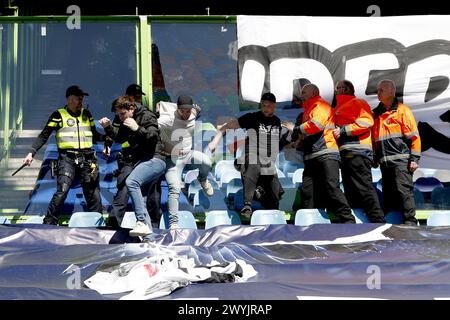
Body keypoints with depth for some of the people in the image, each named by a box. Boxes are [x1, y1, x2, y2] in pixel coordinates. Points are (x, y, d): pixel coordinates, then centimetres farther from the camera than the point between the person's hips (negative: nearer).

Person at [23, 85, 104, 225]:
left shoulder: (86, 114, 15)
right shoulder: (59, 115, 2)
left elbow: (94, 135, 21)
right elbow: (44, 136, 0)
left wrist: (106, 137, 1)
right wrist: (31, 153, -9)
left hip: (87, 159, 4)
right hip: (67, 158, -4)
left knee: (93, 193, 6)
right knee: (62, 191, -17)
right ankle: (49, 223, -9)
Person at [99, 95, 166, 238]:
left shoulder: (147, 116, -8)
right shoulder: (127, 122, 15)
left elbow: (153, 137, -20)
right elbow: (119, 138, 25)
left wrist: (137, 129, -27)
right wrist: (108, 127, 10)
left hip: (154, 159, -10)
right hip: (141, 161, 10)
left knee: (131, 182, -30)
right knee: (139, 197, 8)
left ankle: (142, 222, -34)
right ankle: (148, 236, 13)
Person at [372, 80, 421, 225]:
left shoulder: (402, 110, 1)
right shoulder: (377, 113, 19)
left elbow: (414, 136, -4)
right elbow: (374, 139, 24)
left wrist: (414, 158, -11)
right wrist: (375, 158, 17)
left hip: (401, 160, -6)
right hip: (385, 161, 6)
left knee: (404, 190, -11)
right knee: (388, 194, 7)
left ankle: (410, 222, -9)